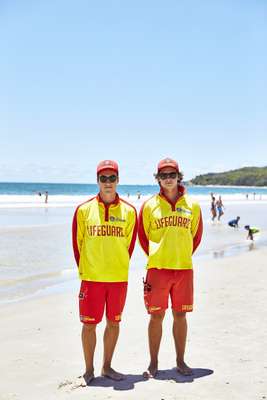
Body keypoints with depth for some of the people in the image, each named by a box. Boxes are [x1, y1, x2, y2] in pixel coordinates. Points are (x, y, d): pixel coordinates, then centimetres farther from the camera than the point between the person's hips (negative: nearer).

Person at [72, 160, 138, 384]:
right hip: (91, 277, -1)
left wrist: (120, 266, 9)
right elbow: (77, 243, 4)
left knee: (114, 322, 11)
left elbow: (129, 244, 8)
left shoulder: (129, 211, 0)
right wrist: (83, 271, 4)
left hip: (119, 278, 1)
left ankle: (107, 367, 26)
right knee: (89, 323, 4)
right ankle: (89, 369, 19)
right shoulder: (84, 209, -2)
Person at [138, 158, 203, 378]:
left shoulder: (192, 205, 5)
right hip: (157, 269, -1)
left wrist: (184, 256, 12)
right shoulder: (149, 205, 1)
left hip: (184, 269, 2)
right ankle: (153, 363, 16)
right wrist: (155, 257, 9)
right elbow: (143, 236, 10)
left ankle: (180, 360, 22)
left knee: (180, 315, 9)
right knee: (156, 316, 4)